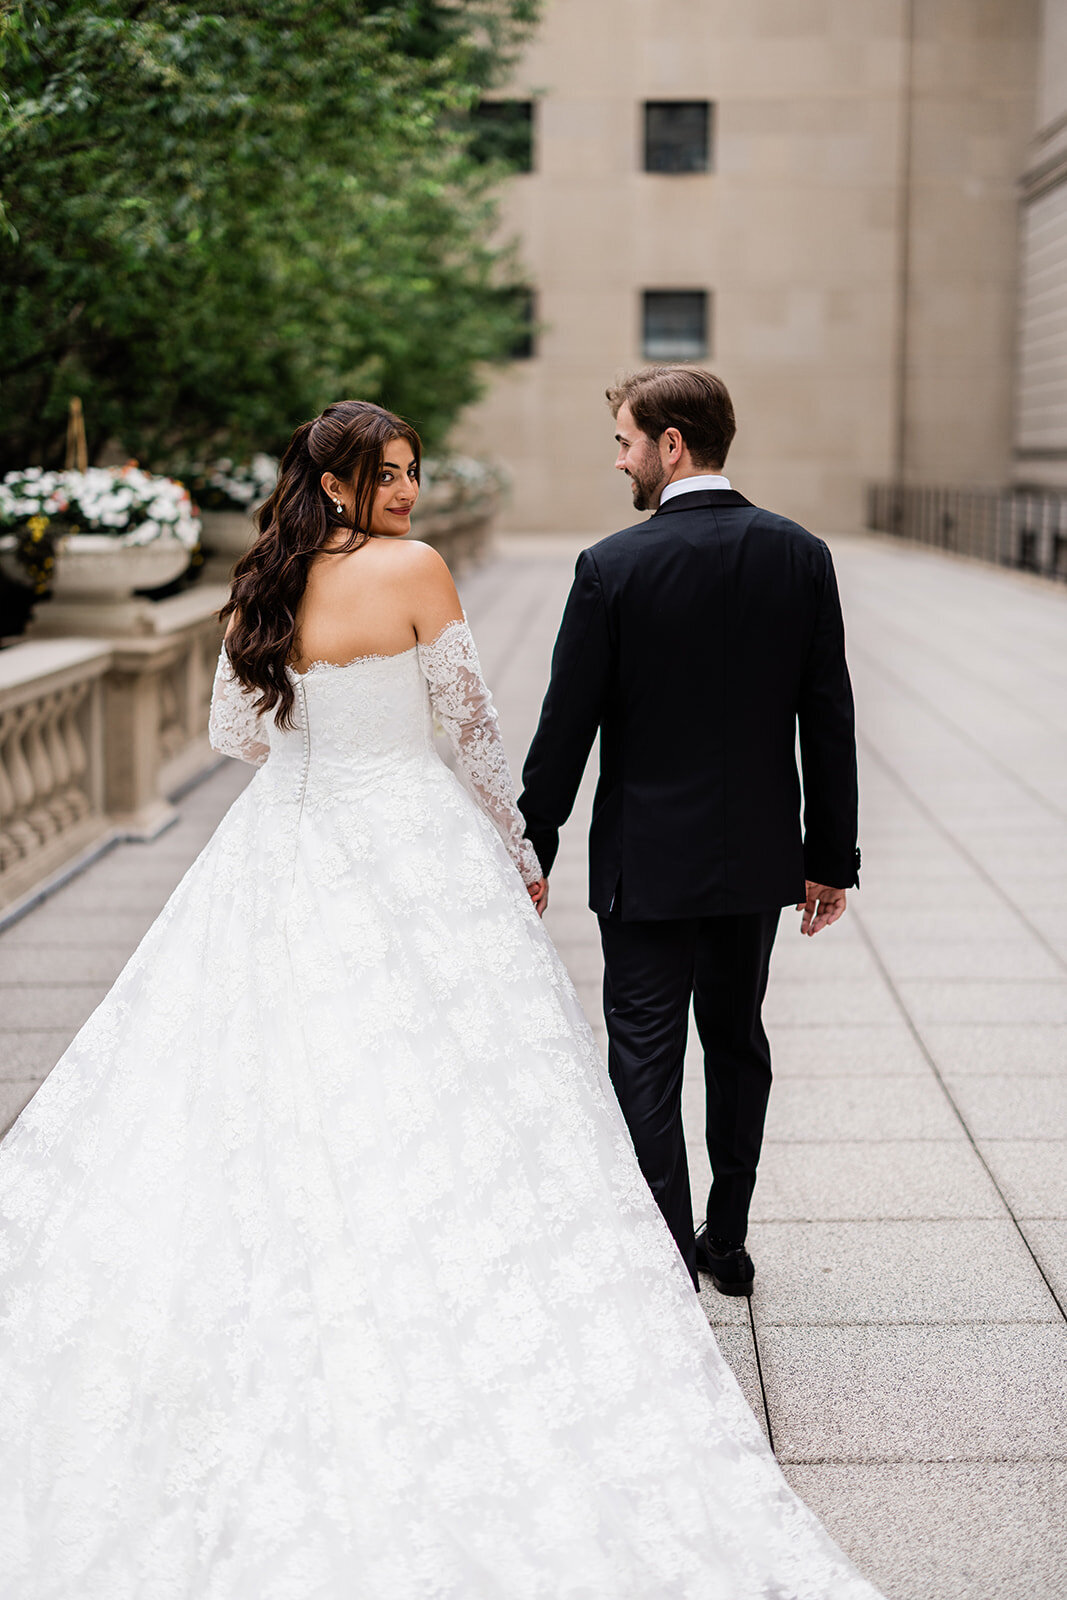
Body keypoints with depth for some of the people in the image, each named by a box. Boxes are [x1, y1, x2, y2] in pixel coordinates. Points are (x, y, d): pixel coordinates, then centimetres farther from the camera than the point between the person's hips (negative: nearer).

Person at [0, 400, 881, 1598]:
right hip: (409, 849, -6)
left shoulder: (263, 587, 4)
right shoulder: (413, 569, -11)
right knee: (445, 1108, 2)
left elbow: (233, 730, 13)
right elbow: (471, 724, -7)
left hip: (281, 856, 6)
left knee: (268, 1110, 14)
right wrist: (520, 852, 5)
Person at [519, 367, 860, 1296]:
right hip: (760, 854, 5)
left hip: (649, 860, -4)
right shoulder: (801, 555, -2)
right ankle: (728, 1243, 30)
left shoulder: (614, 566, -13)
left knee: (647, 1056, 4)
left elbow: (568, 723, -10)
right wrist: (831, 856, 7)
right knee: (738, 1042, 19)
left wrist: (534, 845, 2)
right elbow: (830, 721, 0)